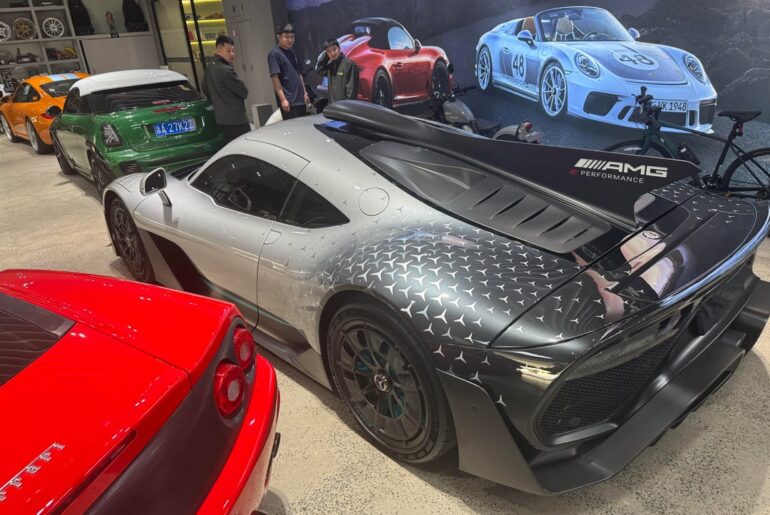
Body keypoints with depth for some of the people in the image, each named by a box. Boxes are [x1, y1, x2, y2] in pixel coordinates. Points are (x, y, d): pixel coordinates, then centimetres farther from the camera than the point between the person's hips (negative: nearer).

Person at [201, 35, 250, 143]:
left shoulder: (209, 69, 9)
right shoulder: (226, 70, -17)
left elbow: (206, 91, 22)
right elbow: (244, 92, -12)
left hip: (221, 118, 9)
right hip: (235, 119, -9)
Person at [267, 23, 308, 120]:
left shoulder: (292, 52, 15)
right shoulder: (274, 54, -8)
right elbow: (275, 77, -14)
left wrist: (304, 93, 18)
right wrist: (283, 99, -19)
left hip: (300, 99, 8)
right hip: (288, 101, -7)